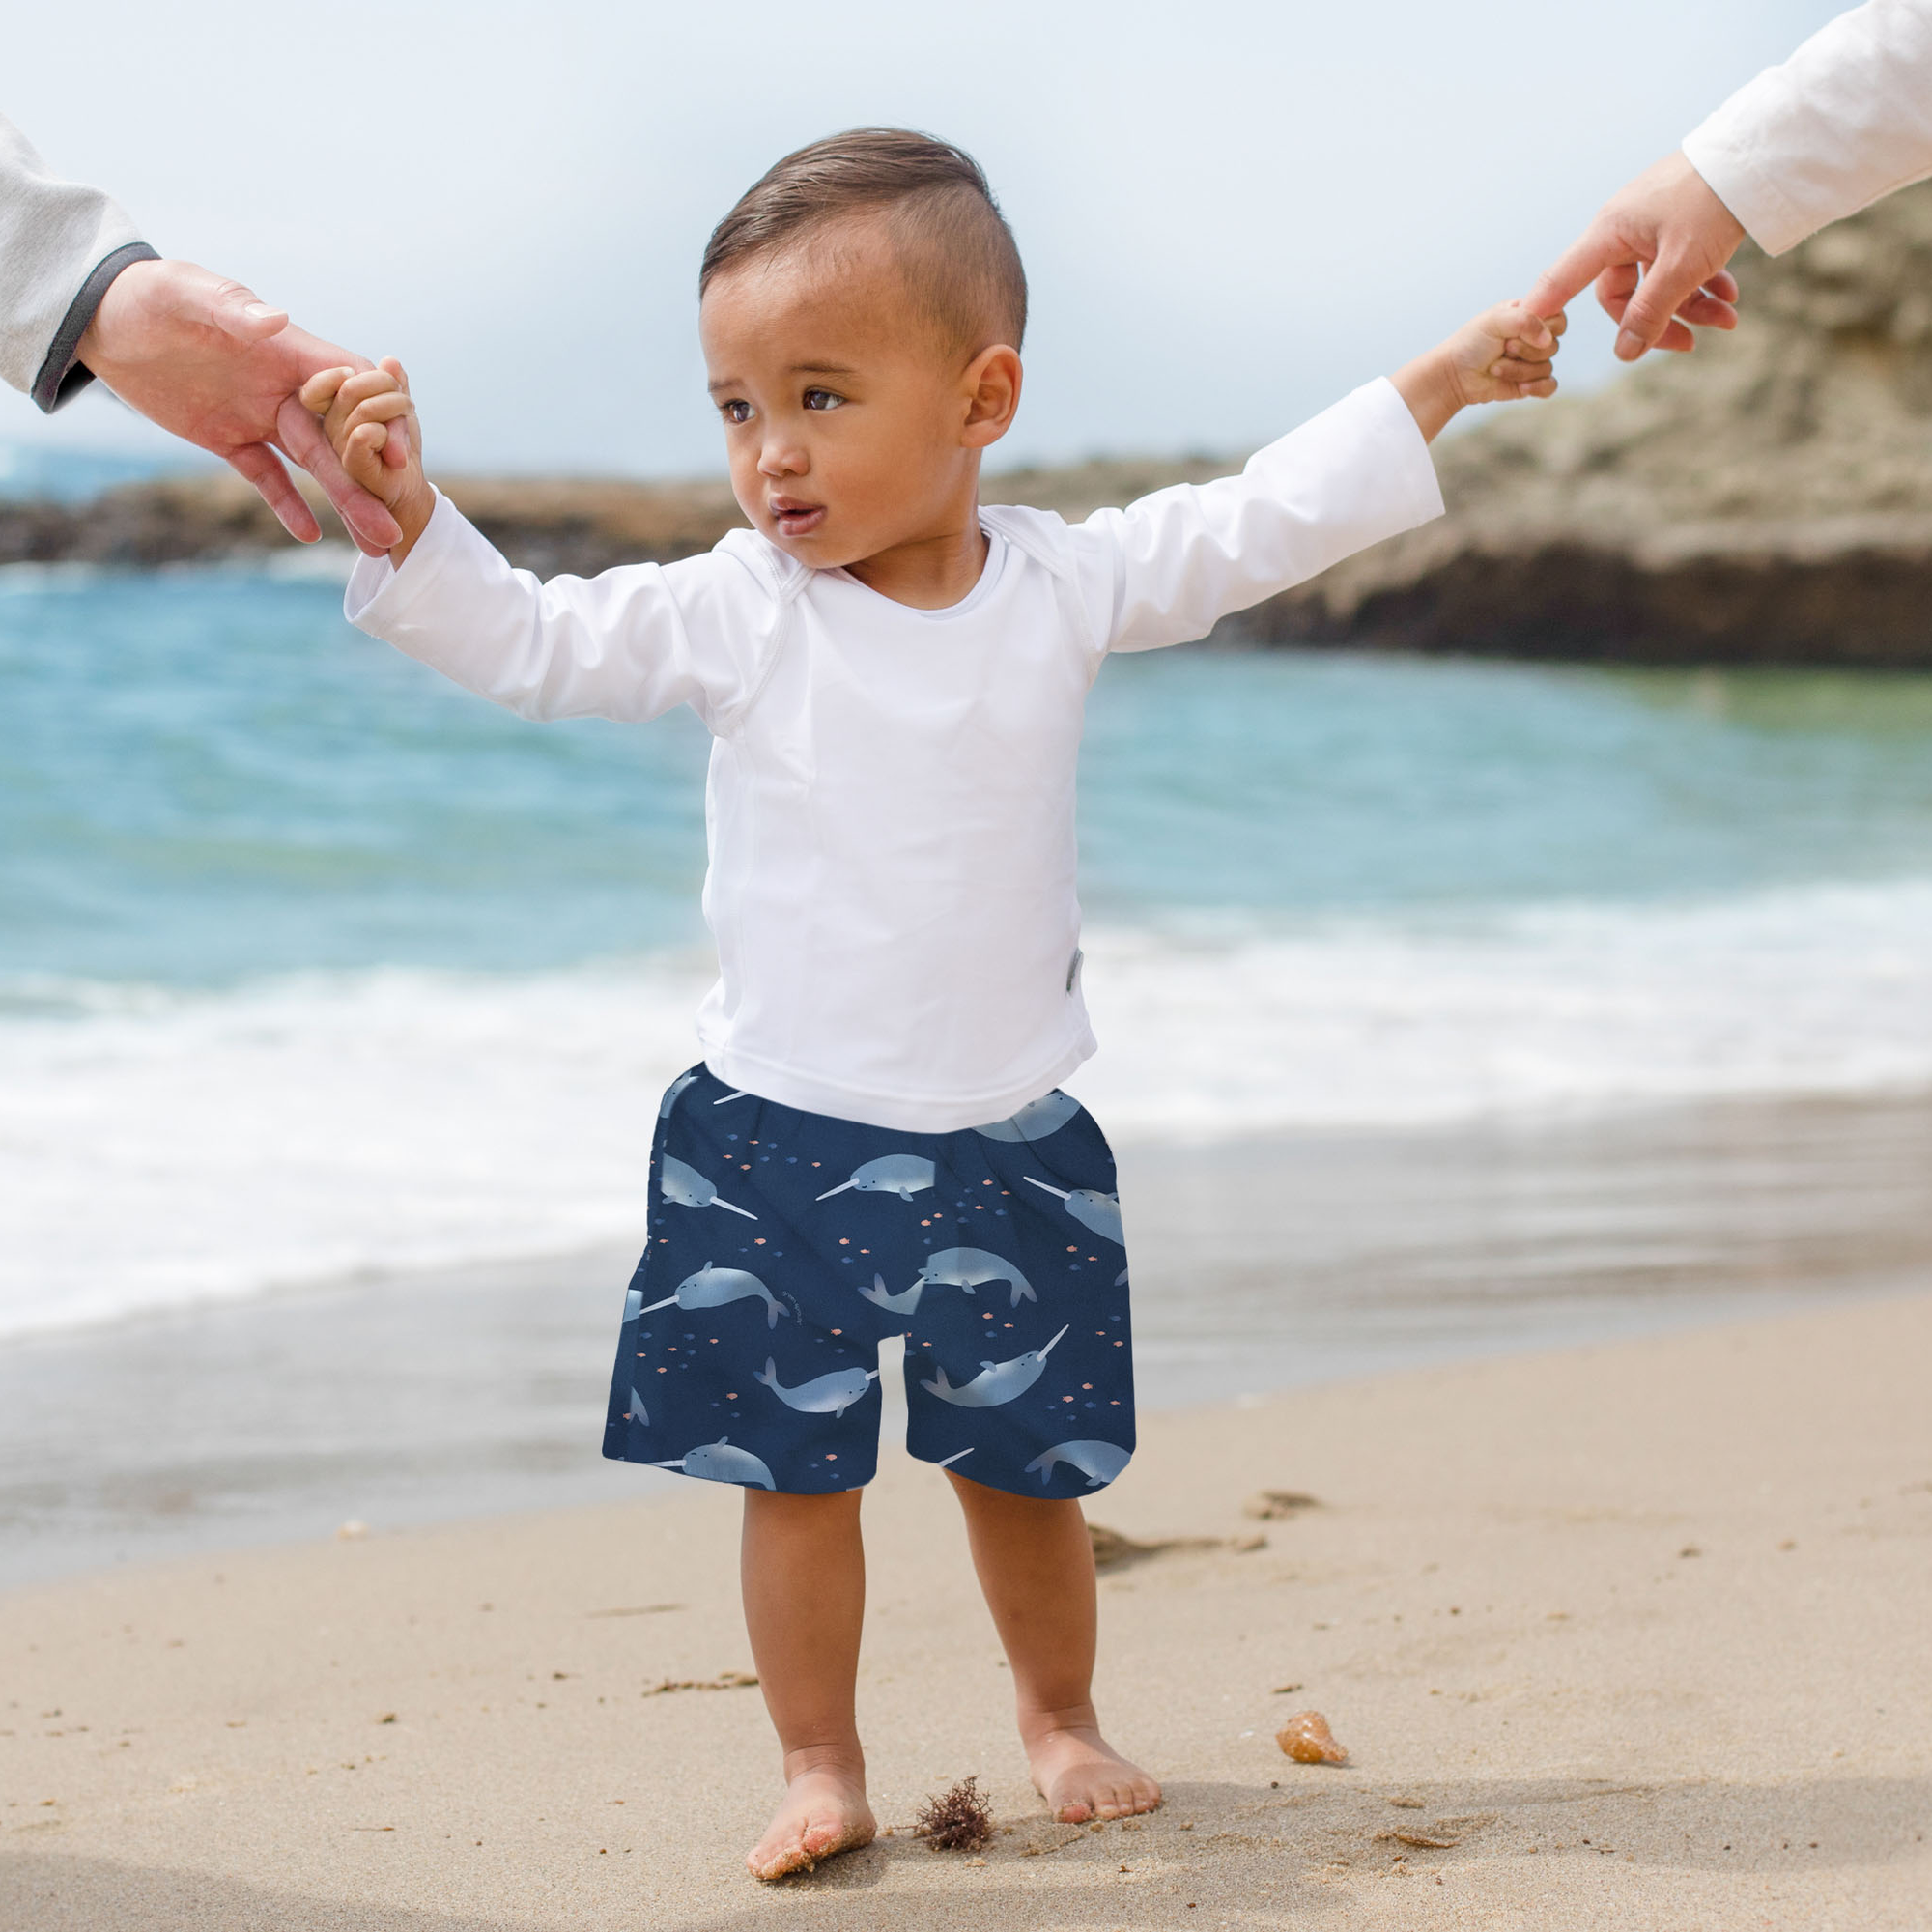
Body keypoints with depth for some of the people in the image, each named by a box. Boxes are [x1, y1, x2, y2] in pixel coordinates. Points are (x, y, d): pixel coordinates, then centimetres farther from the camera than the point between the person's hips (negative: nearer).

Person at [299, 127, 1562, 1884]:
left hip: (1005, 1137, 1)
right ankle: (821, 1765, 17)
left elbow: (1267, 519, 5)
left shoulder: (1066, 584, -4)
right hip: (779, 1136, -1)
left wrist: (1445, 379, 4)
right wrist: (408, 517, -22)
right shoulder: (735, 613, -7)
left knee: (1021, 1463, 12)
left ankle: (1061, 1718, 35)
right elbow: (527, 640, -7)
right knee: (797, 1472, 2)